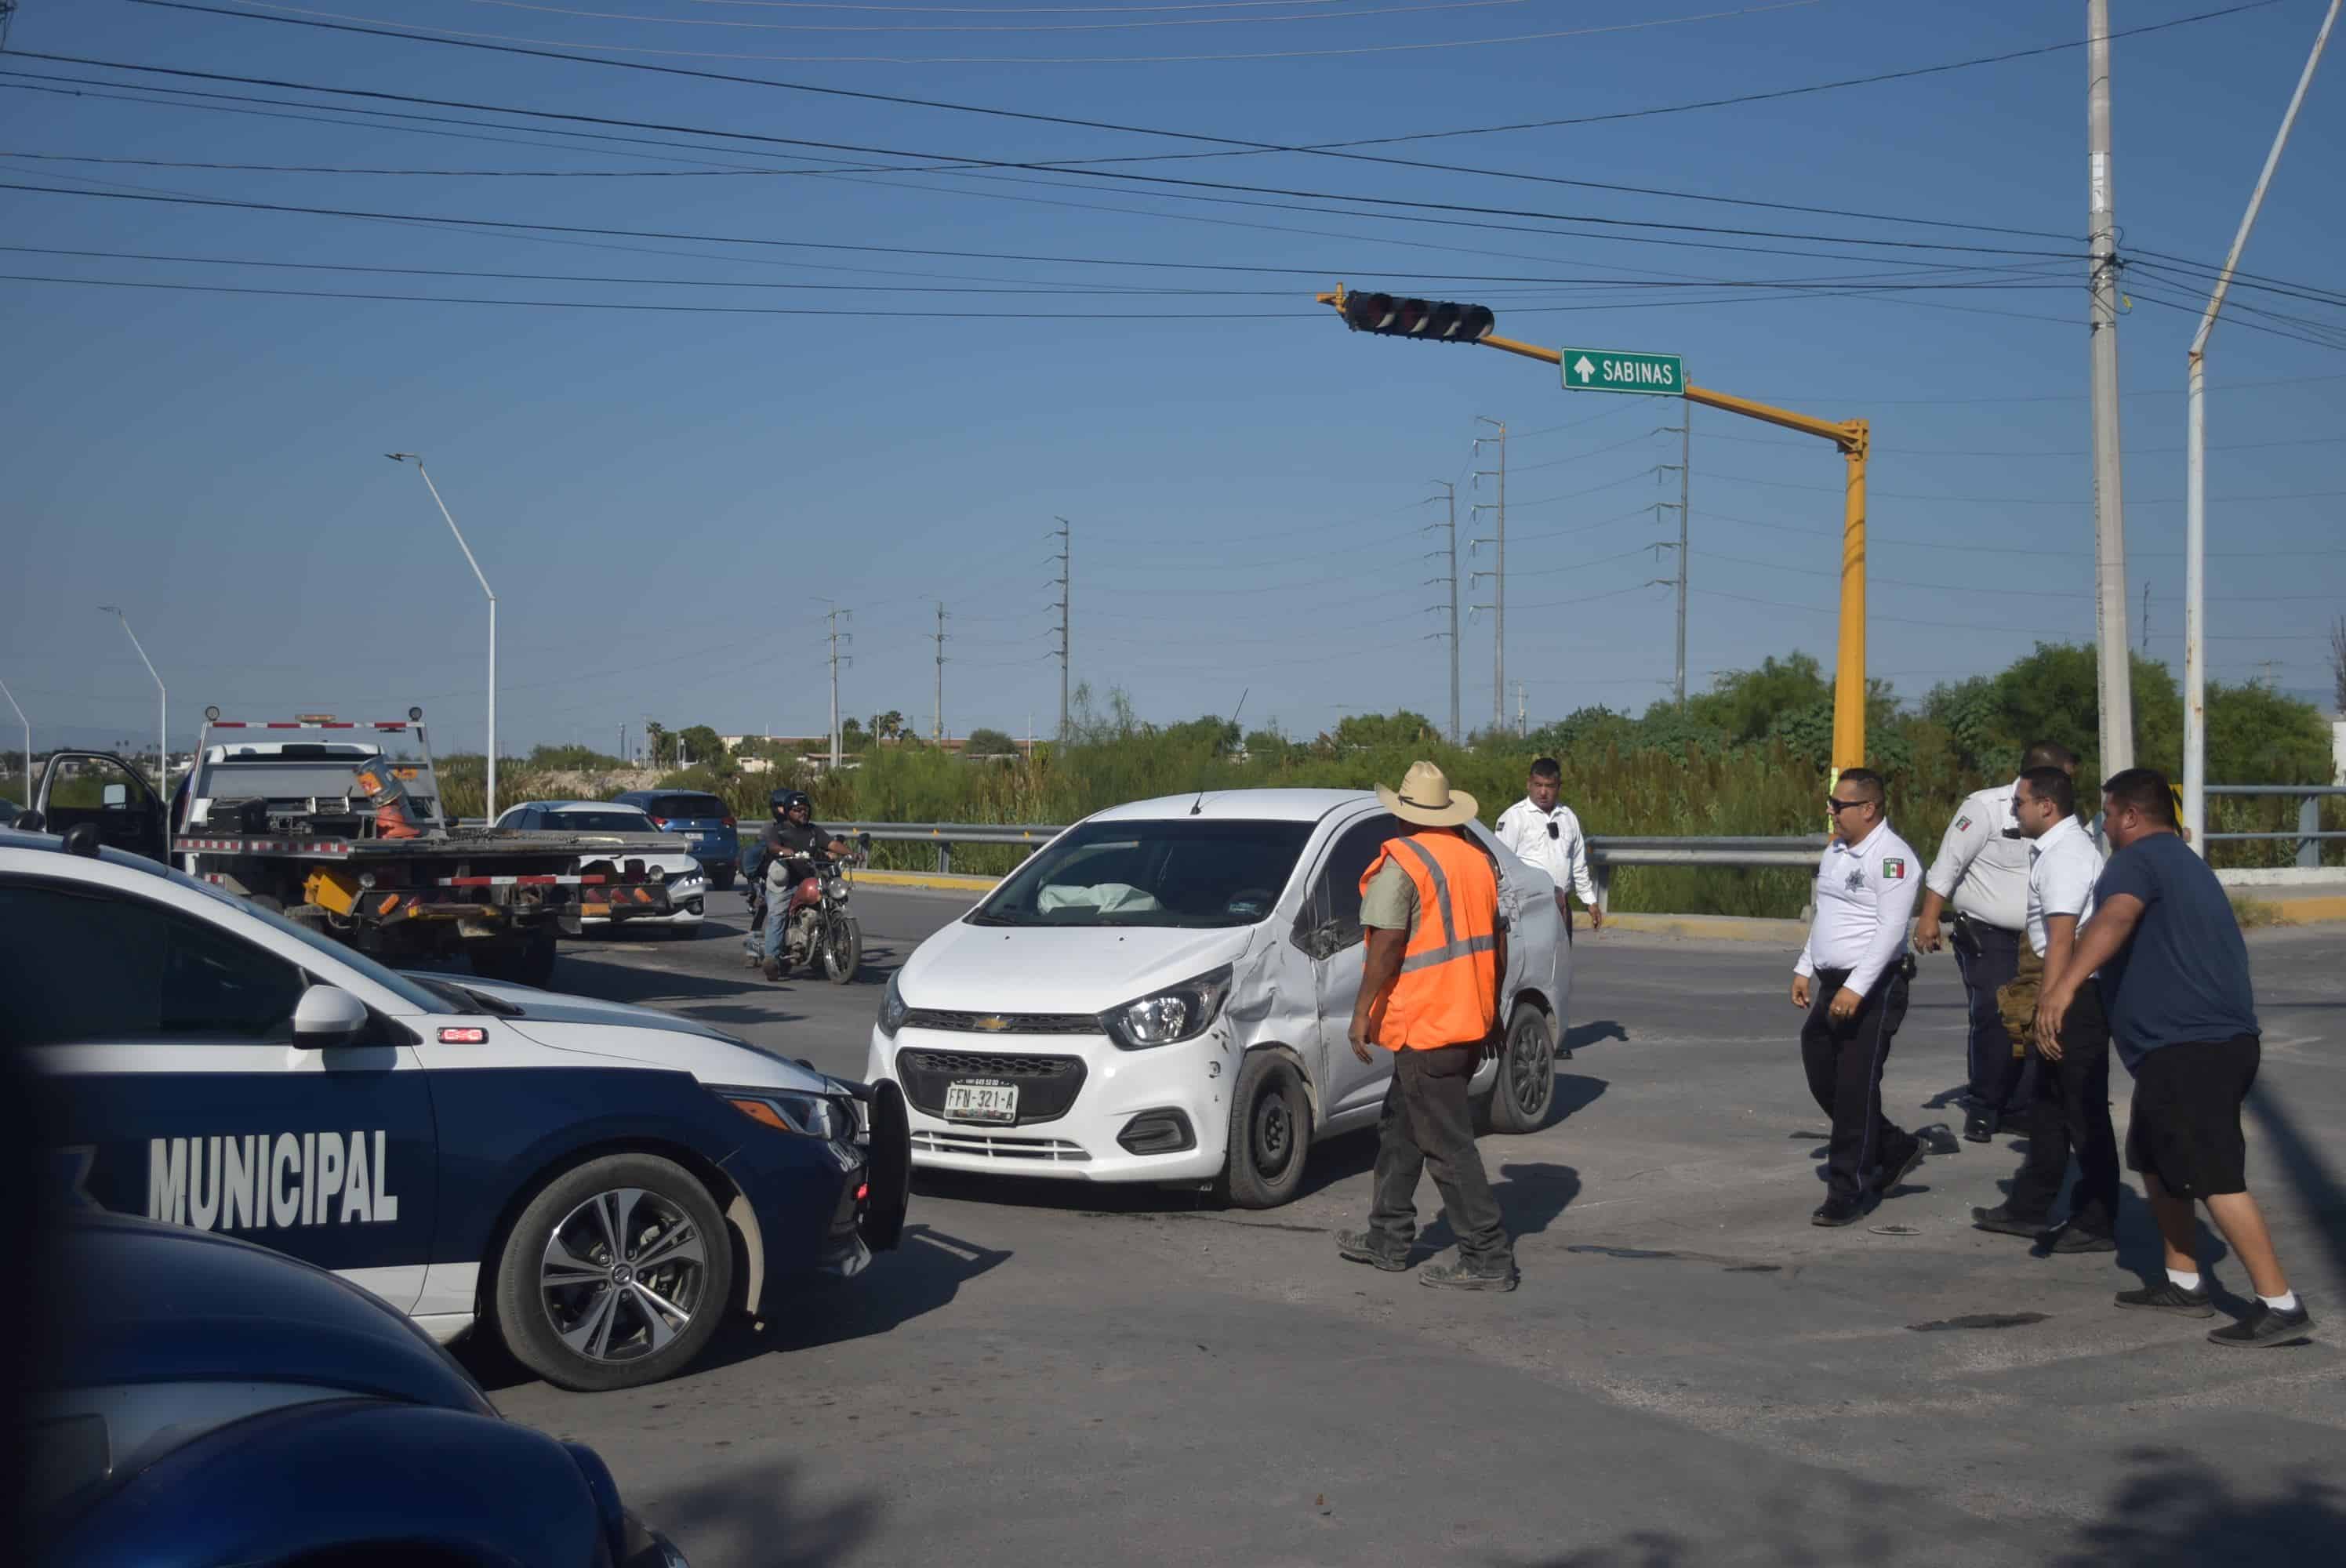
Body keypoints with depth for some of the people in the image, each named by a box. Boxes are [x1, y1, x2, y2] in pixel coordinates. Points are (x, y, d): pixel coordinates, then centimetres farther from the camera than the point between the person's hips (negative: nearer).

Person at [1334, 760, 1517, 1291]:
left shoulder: (1400, 864, -12)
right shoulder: (1478, 859, 13)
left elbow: (1387, 944, -18)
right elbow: (1497, 940, 16)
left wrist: (1362, 1010, -12)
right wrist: (1492, 1008, 24)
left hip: (1425, 1026, -9)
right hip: (1472, 1021, 9)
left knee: (1448, 1143, -5)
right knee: (1400, 1129, 19)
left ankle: (1488, 1258, -4)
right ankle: (1388, 1238, 26)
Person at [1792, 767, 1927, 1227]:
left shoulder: (1891, 857, -14)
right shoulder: (1836, 851, 13)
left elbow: (1890, 930, -21)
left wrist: (1855, 989, -25)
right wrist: (1805, 969, 19)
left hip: (1872, 990, -9)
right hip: (1832, 985, 9)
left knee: (1856, 1088, -5)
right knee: (1823, 1079, 11)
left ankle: (1847, 1191, 4)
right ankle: (1895, 1149, 30)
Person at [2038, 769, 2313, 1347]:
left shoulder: (2139, 859, -8)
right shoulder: (2183, 862, 25)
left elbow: (2116, 915, -31)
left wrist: (2067, 982, -43)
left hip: (2187, 1048, -10)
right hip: (2219, 1039, 10)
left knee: (2215, 1177, -11)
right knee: (2157, 1161, 20)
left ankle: (2280, 1305, -11)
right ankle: (2184, 1284, 25)